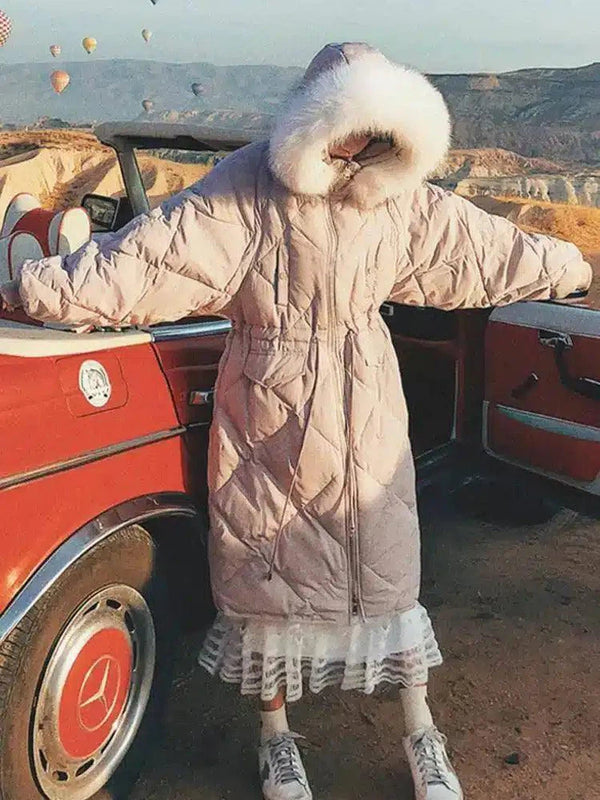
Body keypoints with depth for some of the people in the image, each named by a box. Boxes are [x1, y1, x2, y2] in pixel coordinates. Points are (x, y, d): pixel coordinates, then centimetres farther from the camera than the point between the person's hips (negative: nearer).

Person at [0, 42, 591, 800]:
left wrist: (574, 266, 22)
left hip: (366, 410, 3)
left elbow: (486, 245, 12)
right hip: (271, 413, -2)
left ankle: (422, 734, 30)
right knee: (269, 567, 10)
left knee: (388, 565, 9)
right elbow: (150, 251, -20)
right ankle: (276, 732, 33)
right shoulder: (248, 184, -13)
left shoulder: (397, 193, 0)